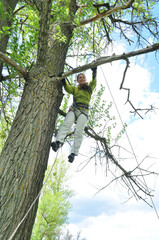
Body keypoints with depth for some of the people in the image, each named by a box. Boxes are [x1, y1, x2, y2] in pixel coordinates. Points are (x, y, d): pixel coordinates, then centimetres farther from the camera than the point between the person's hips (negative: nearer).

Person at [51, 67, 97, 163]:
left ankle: (73, 153, -27)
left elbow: (94, 82, 3)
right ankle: (58, 142, -44)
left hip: (84, 111, -2)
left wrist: (94, 71, -11)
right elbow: (68, 88, 6)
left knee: (79, 131, -18)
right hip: (73, 109, 2)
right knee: (66, 124, -26)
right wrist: (63, 80, -10)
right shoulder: (75, 89, 25)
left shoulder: (89, 88, 22)